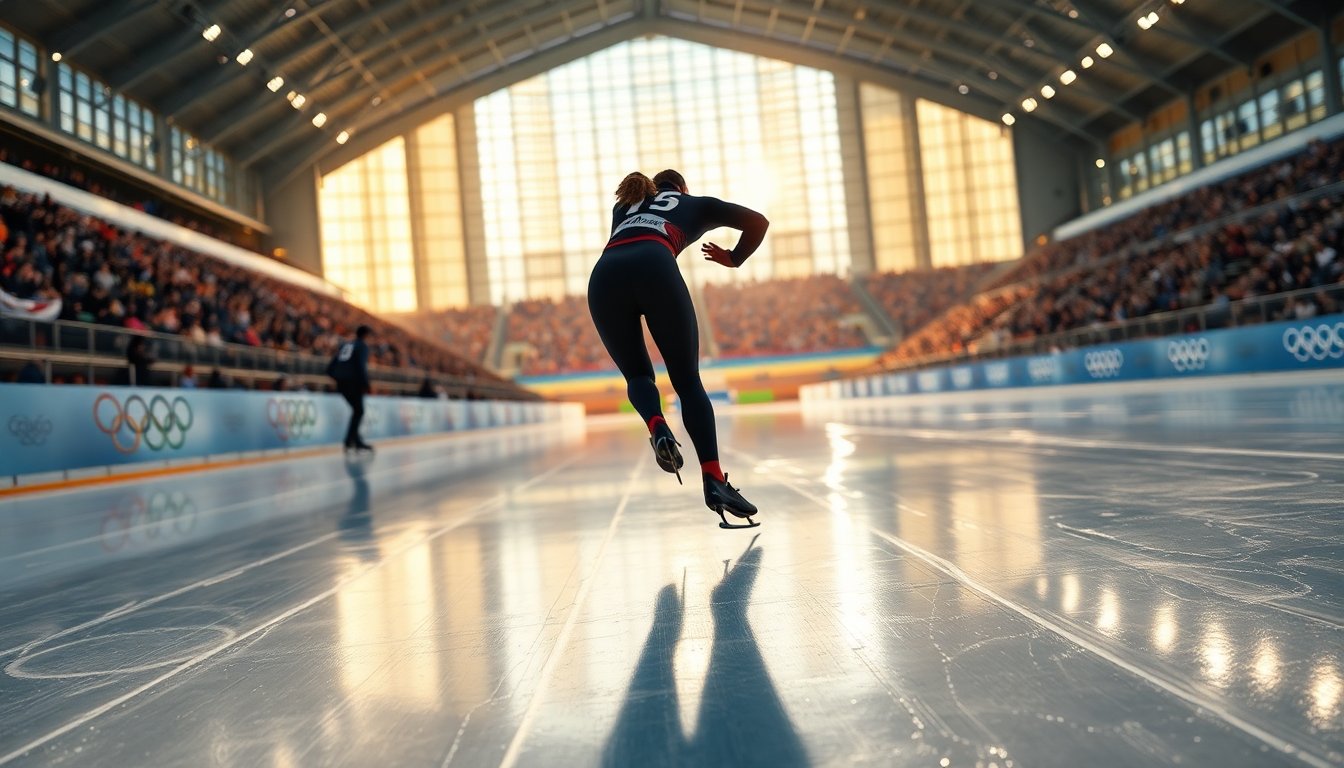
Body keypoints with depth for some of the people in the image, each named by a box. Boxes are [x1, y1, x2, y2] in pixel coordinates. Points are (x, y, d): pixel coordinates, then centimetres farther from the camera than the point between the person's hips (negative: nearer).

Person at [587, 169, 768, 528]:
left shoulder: (624, 207, 40)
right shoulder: (697, 204, 32)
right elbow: (758, 221, 25)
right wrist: (734, 259, 39)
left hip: (603, 276, 3)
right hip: (655, 268, -3)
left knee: (637, 375, 18)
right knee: (688, 381, 4)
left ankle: (657, 428, -15)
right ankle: (714, 481, -9)